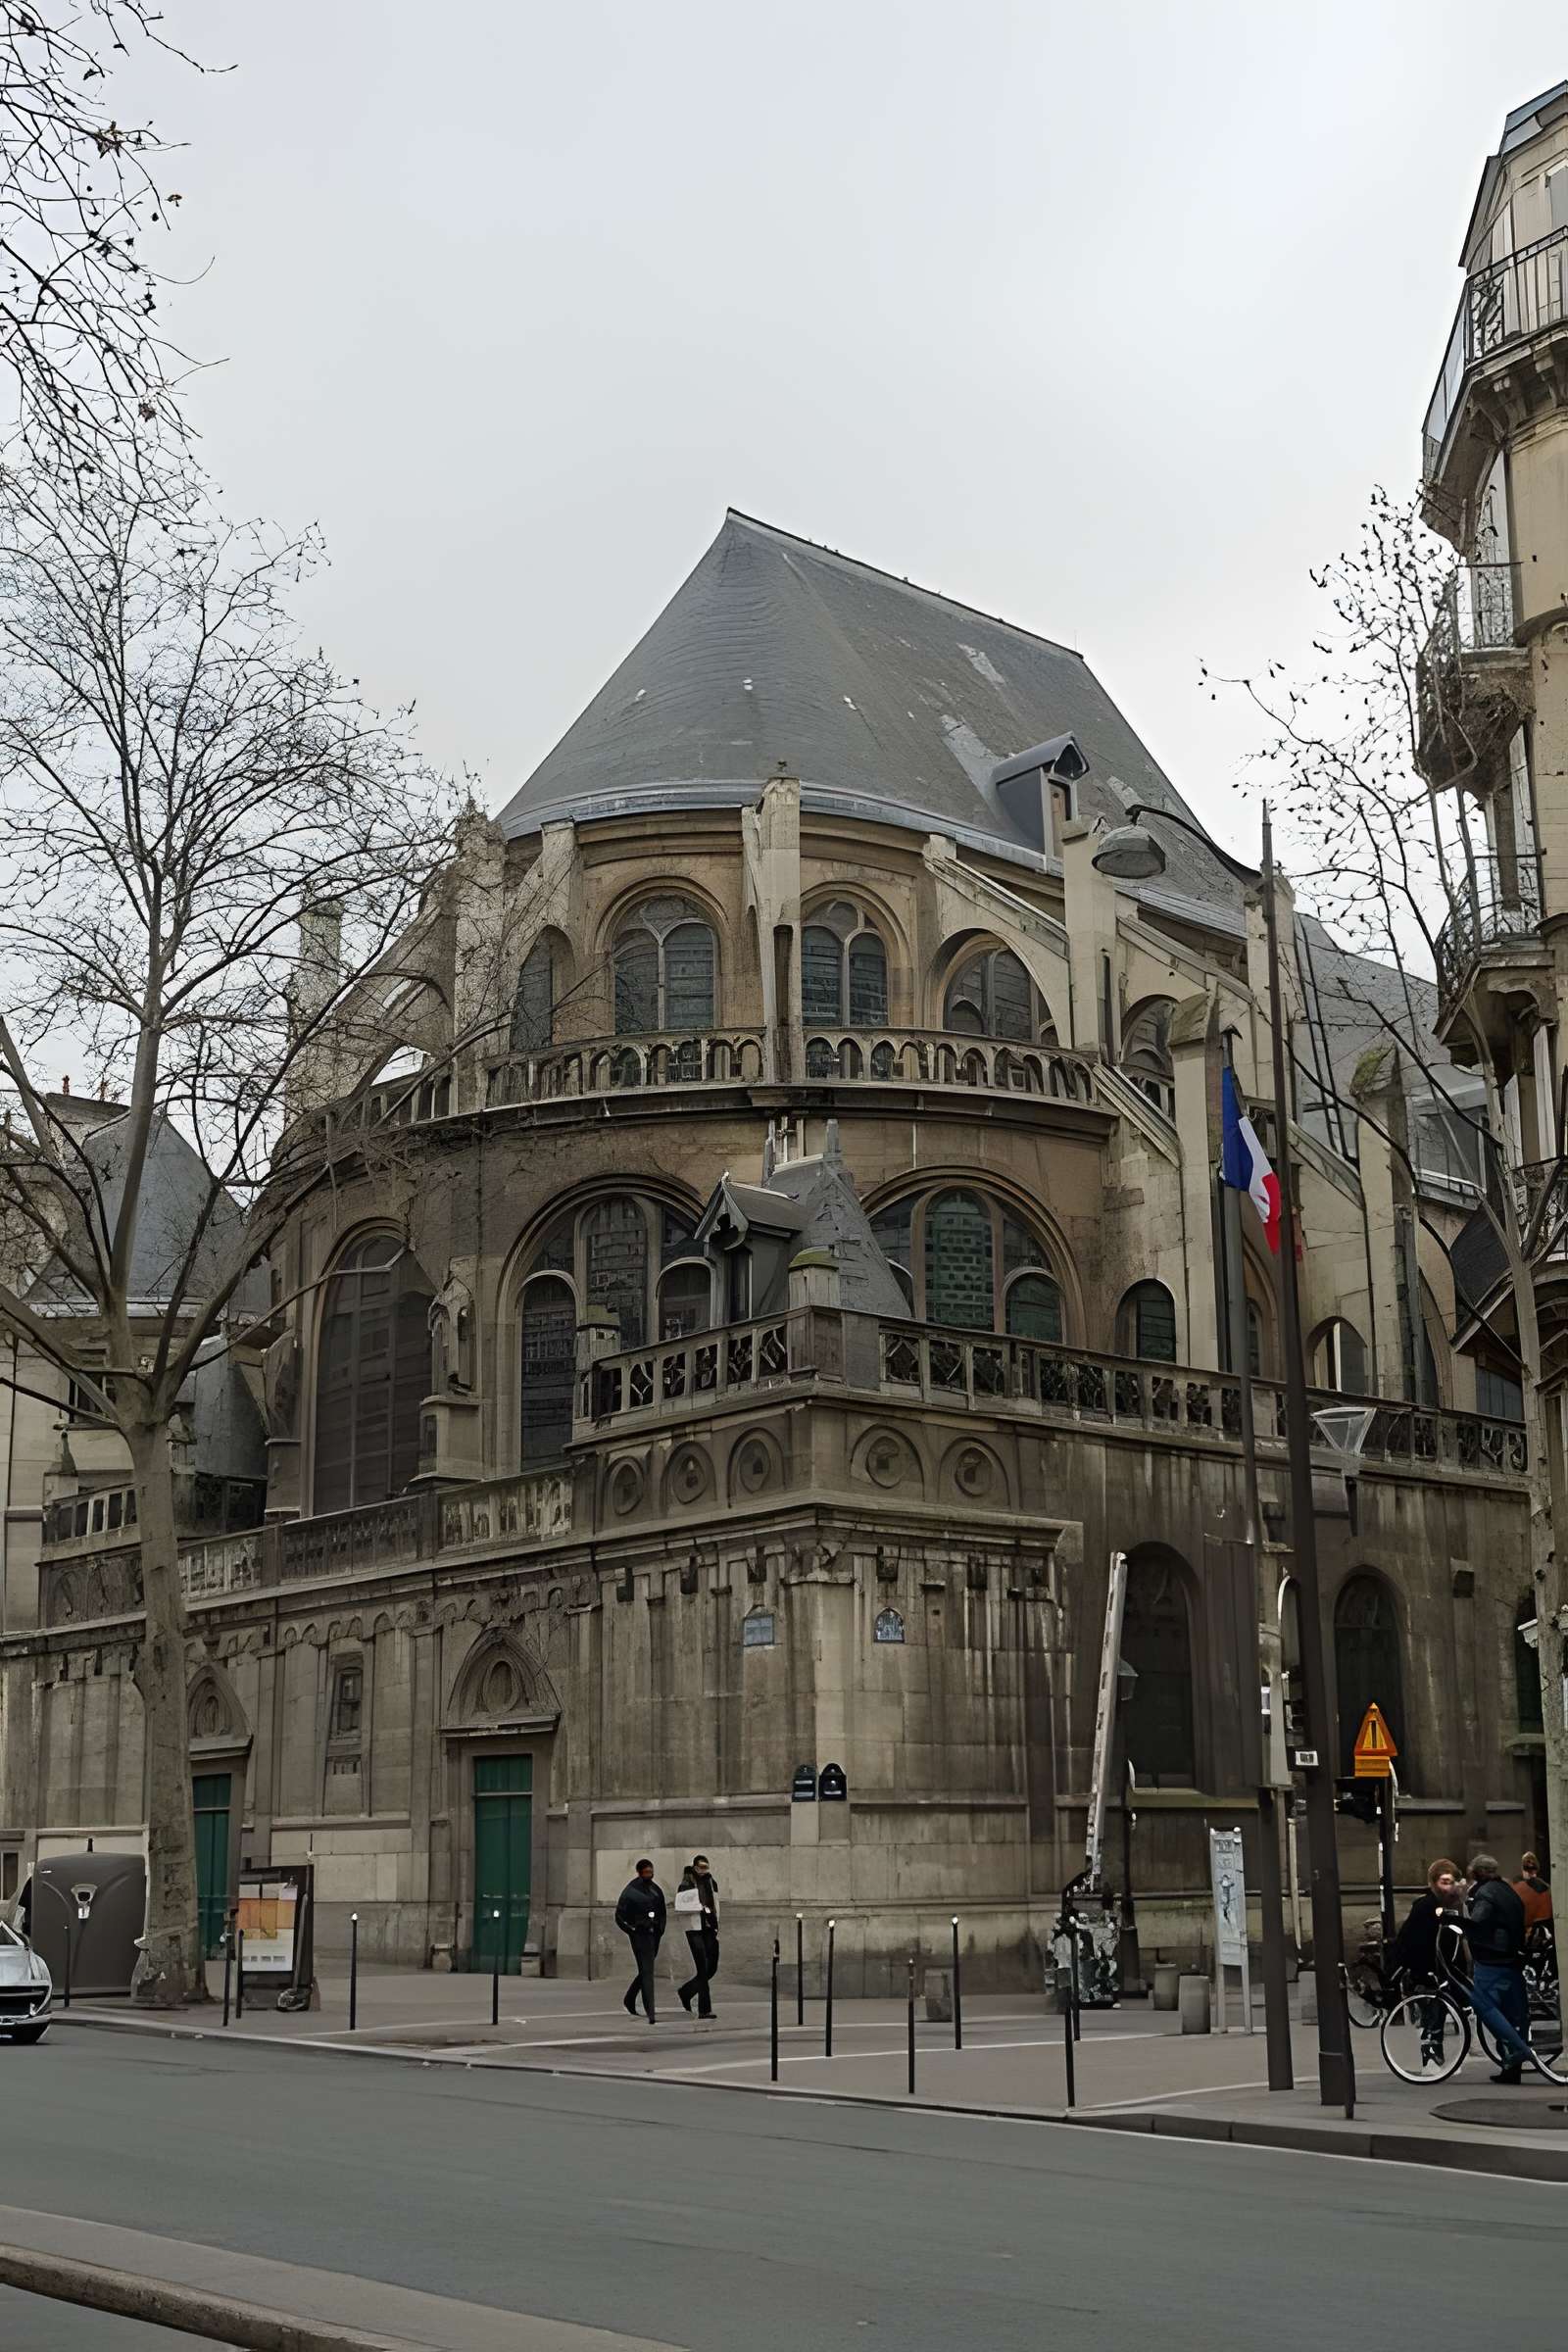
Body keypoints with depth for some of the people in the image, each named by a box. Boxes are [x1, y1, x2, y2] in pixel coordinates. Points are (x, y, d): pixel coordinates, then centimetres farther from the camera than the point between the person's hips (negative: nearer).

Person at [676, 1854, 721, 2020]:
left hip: (710, 1929, 6)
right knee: (703, 1968, -8)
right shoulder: (686, 1884, -4)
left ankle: (685, 1992, 26)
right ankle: (704, 2009, -3)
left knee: (712, 1968, 6)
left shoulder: (712, 1883, 12)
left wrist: (717, 1927, 10)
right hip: (694, 1929, -6)